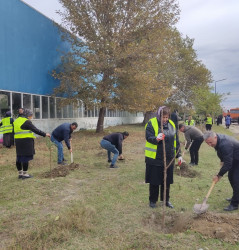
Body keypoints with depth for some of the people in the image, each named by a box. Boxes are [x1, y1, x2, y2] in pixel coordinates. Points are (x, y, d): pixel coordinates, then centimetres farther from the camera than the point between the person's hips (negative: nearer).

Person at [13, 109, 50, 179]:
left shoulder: (16, 120, 16)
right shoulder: (27, 122, -11)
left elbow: (15, 131, 19)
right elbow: (35, 130, -13)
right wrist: (45, 134, -6)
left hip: (18, 141, 9)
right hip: (26, 141, -9)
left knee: (19, 157, 12)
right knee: (26, 157, -2)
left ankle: (20, 173, 21)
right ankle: (25, 174, 3)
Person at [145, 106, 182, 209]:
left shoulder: (171, 124, 8)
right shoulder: (151, 123, -8)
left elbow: (176, 141, 14)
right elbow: (148, 137, -16)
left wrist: (178, 155, 13)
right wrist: (156, 139, -37)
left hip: (169, 158, 4)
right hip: (154, 159, -4)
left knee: (167, 181, 14)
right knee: (154, 181, 7)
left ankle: (166, 199, 32)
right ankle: (153, 200, 25)